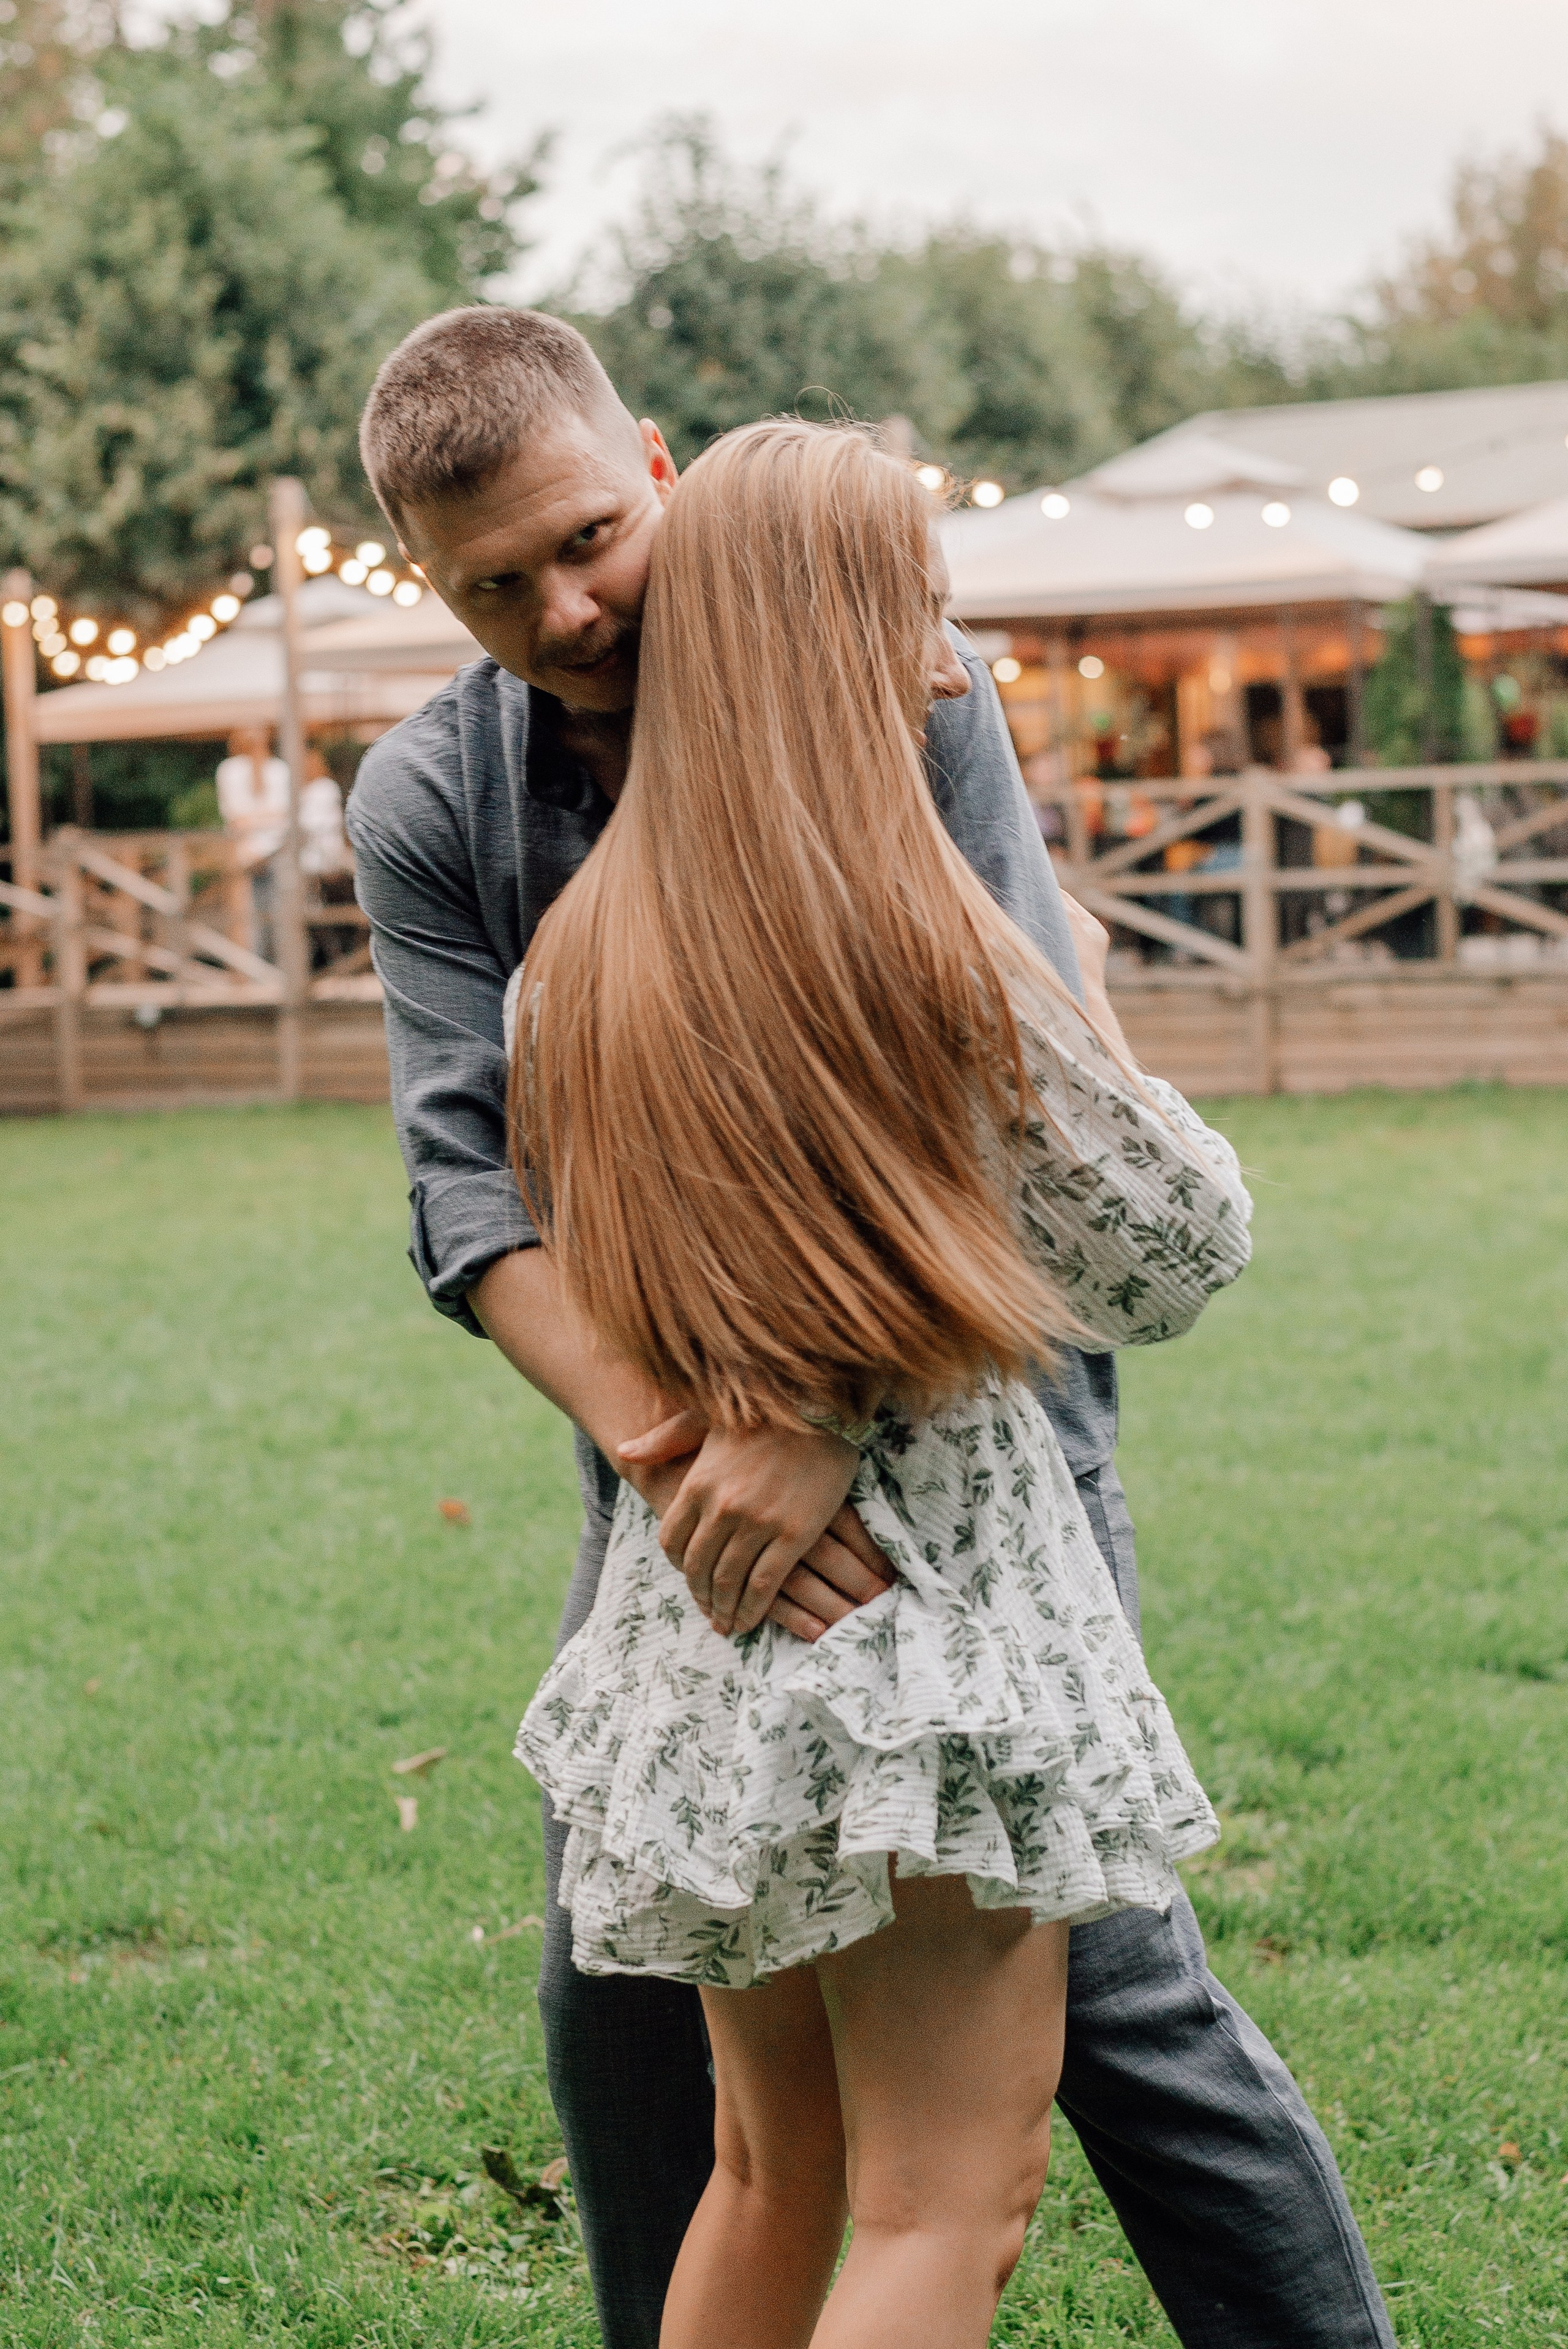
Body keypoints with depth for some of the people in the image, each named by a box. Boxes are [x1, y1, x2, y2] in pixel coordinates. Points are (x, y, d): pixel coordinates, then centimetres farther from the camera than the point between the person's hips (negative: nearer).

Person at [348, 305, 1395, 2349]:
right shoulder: (426, 807, -4)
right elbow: (474, 1177, -11)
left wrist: (825, 1419, -33)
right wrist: (655, 1445, -28)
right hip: (685, 1455, 4)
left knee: (1104, 1986, -4)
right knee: (620, 1993, 9)